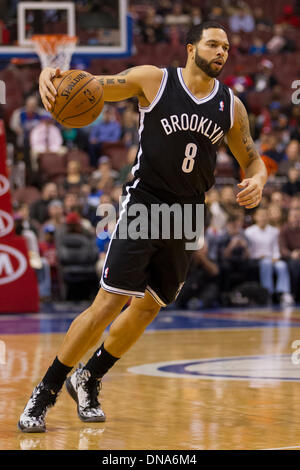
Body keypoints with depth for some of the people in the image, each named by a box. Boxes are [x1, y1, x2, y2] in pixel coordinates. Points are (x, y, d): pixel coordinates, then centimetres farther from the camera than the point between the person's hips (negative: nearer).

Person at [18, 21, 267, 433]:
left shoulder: (231, 106, 5)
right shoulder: (155, 80, -6)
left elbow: (252, 159, 16)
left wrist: (257, 180, -8)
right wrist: (52, 74, -29)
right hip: (143, 205, -5)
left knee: (147, 309, 10)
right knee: (109, 304, -13)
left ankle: (89, 381, 31)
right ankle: (45, 394, -1)